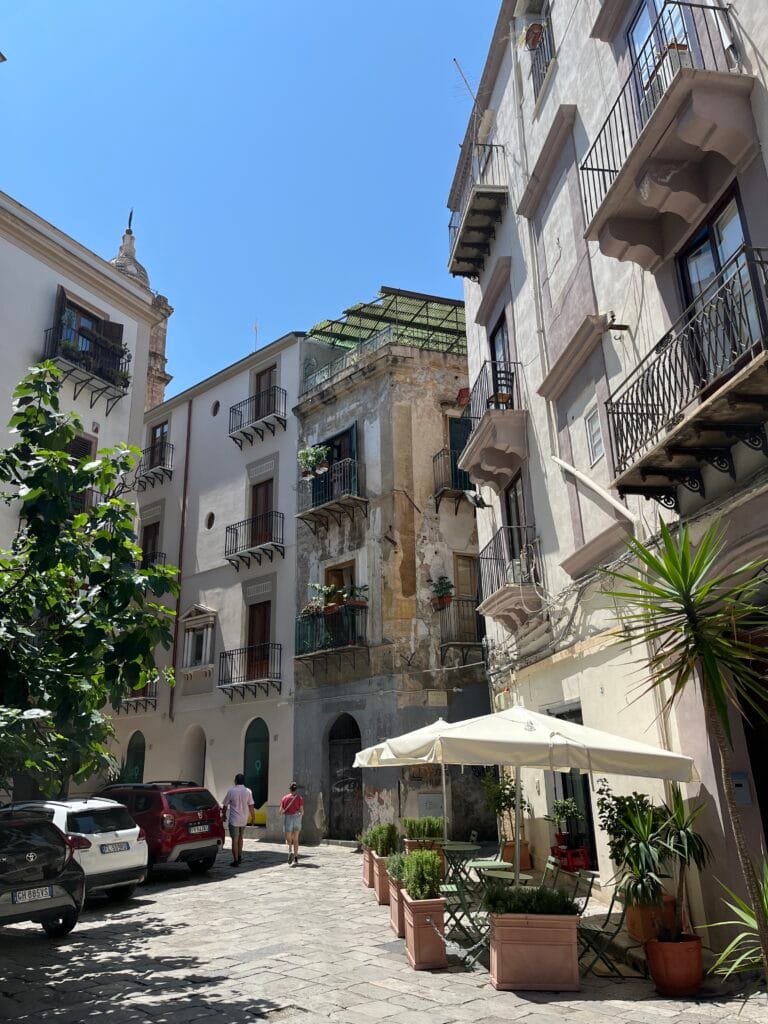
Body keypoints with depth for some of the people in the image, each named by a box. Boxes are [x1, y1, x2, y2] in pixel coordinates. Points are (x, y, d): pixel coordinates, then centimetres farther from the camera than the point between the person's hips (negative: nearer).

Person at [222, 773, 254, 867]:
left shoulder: (231, 791, -9)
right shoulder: (248, 791, -3)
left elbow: (225, 805, -1)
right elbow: (251, 805, 0)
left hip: (234, 819, -3)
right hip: (244, 819, 3)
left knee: (235, 840, 2)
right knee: (240, 837, 23)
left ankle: (236, 861, 2)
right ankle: (240, 856, 25)